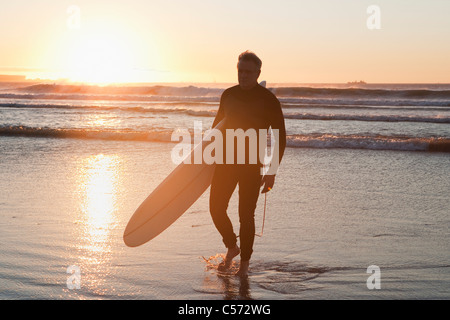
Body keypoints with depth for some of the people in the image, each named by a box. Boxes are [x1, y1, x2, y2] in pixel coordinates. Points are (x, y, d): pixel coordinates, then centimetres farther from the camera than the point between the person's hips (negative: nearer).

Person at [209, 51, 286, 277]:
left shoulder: (268, 100, -8)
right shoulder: (228, 95, 6)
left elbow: (280, 138, -6)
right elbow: (217, 125, 22)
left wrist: (272, 172, -12)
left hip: (252, 166, -4)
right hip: (226, 161, 4)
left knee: (246, 216, 0)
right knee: (216, 209, 0)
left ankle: (244, 263, 17)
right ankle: (232, 247, 26)